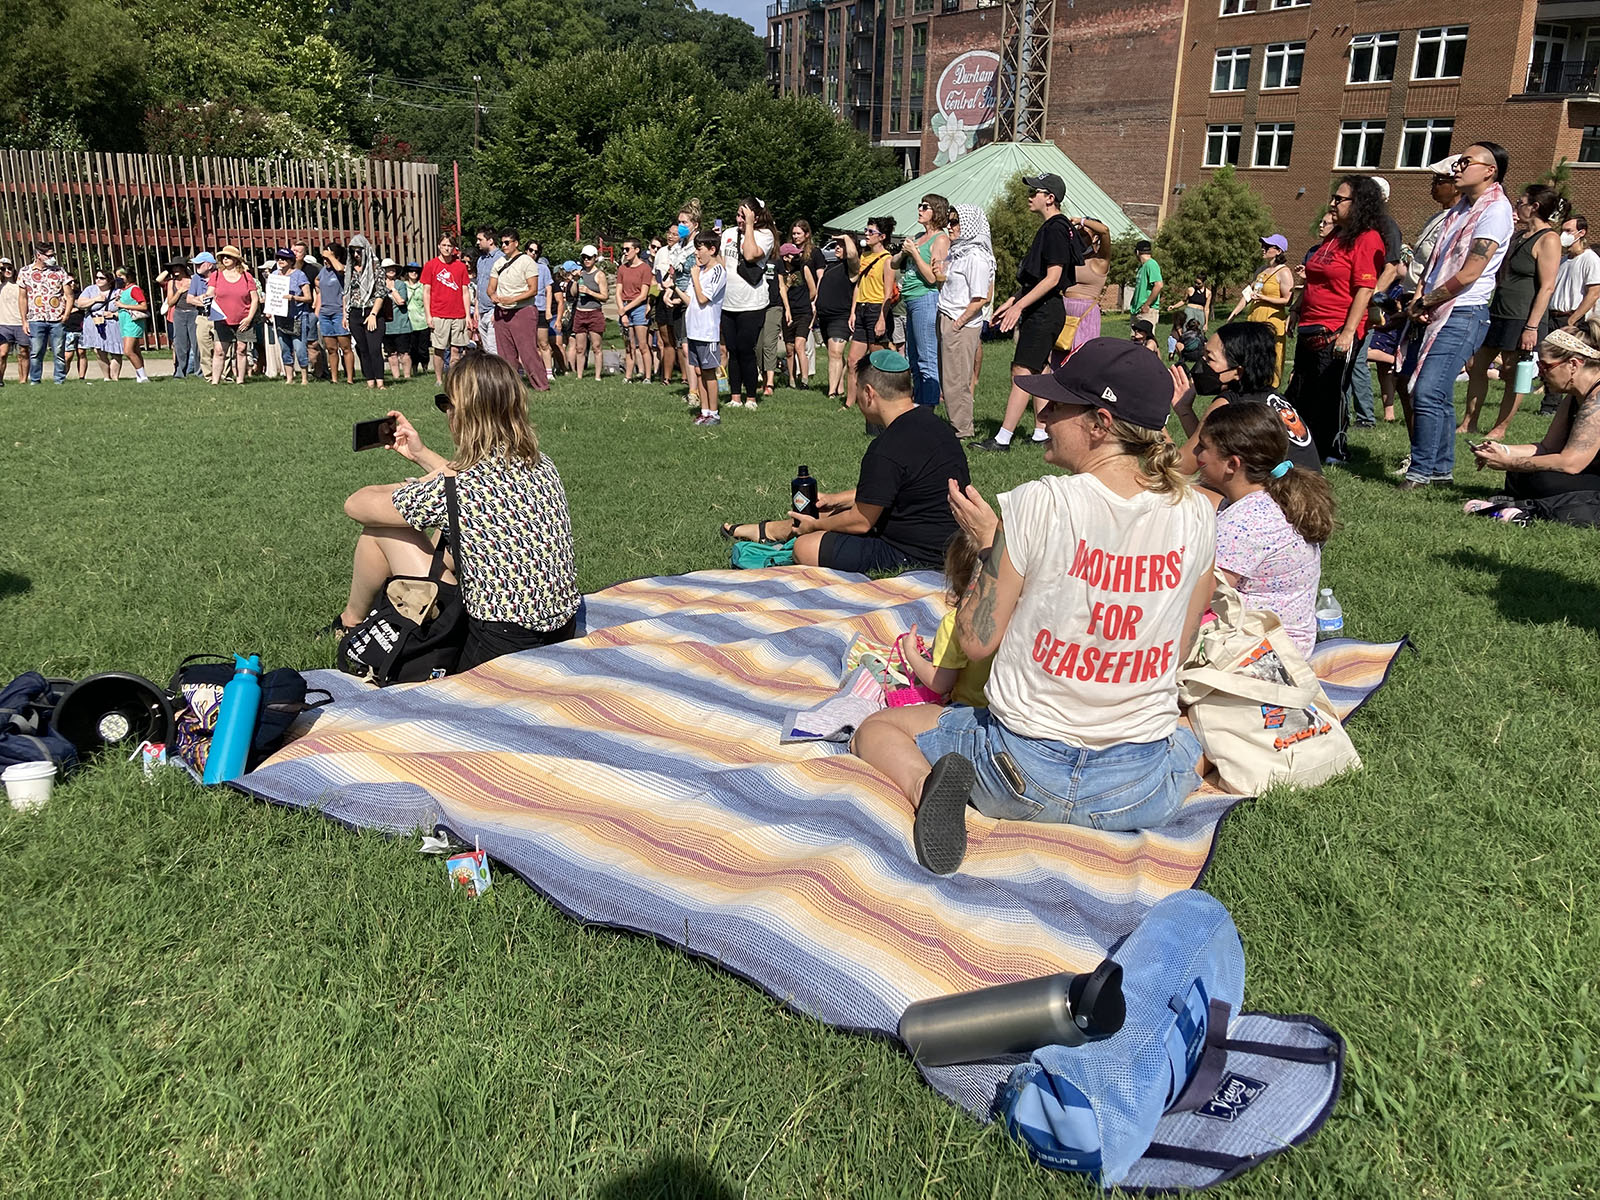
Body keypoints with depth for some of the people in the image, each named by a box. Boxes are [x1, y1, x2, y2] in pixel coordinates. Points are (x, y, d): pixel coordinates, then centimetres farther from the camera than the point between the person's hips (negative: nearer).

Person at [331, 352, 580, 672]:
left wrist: (414, 485, 10)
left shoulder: (453, 490, -21)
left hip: (497, 650, -7)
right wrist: (421, 454, 25)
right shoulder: (541, 464, 0)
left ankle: (351, 620, 35)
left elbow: (355, 505, -4)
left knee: (379, 528, 5)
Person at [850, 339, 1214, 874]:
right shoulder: (1196, 514, -6)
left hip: (1027, 772, -3)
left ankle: (927, 787, -11)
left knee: (875, 730, 20)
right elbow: (1178, 650, 6)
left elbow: (977, 639, -10)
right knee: (1197, 742, 42)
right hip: (1145, 790, 4)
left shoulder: (1039, 503, -19)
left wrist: (988, 543, 2)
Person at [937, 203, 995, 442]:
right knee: (947, 376, 12)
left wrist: (958, 322, -17)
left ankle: (962, 430, 5)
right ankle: (958, 425, 20)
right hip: (946, 319, 9)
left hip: (963, 324, -9)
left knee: (956, 378, -4)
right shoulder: (956, 252, 15)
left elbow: (982, 298, -18)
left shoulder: (976, 257, -14)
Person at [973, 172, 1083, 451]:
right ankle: (1042, 432, 18)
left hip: (1045, 310, -11)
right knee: (1037, 371, 13)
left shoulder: (1056, 229, -15)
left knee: (1022, 372, -11)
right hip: (1040, 310, 11)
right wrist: (1011, 301, 20)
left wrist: (1019, 305, -23)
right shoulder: (1051, 228, 17)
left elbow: (1052, 278, -21)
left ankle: (1003, 438, -12)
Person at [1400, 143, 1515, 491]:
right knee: (1438, 395, 11)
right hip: (1432, 314, 9)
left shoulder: (1496, 209, -9)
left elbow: (1469, 274, -17)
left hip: (1462, 315, -9)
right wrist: (1418, 299, 0)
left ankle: (1422, 470, -10)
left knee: (1427, 392, -16)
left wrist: (1423, 304, -9)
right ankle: (1442, 468, 20)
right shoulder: (1461, 207, 18)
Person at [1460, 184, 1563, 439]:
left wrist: (1532, 327, -21)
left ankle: (1500, 429, 7)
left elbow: (1547, 287, -16)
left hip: (1522, 319, -9)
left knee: (1513, 375, 0)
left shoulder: (1548, 239, -11)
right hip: (1497, 312, 9)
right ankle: (1469, 423, 17)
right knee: (1475, 366, 9)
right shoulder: (1518, 234, 15)